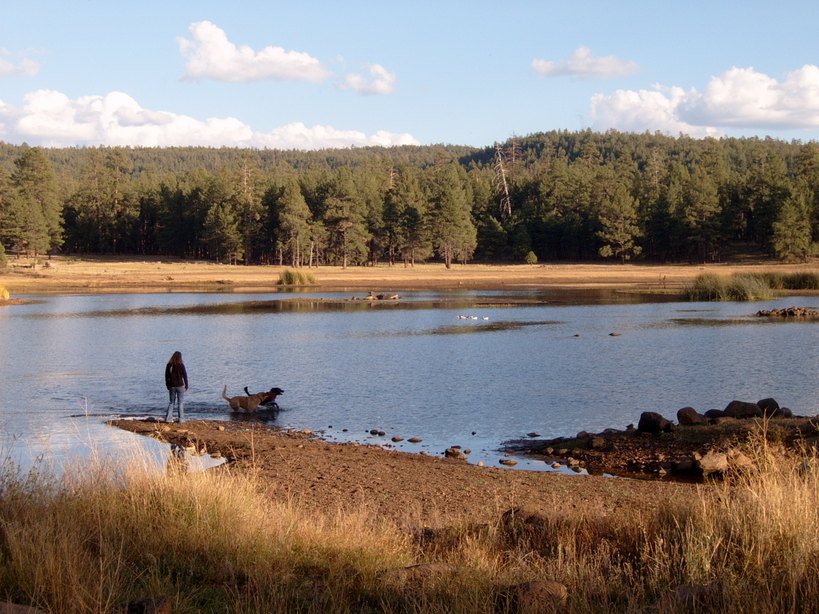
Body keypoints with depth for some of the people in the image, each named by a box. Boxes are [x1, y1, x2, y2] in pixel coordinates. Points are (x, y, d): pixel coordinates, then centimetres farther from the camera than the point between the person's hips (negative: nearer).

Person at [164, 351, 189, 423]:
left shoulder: (169, 365, -2)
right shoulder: (181, 365, -10)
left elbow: (166, 376, 6)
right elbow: (185, 376, -7)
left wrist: (167, 385, 17)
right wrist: (186, 386, 1)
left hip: (171, 386, 3)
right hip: (180, 386, -3)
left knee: (171, 402, 15)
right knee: (181, 403, 5)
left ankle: (168, 418, 10)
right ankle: (181, 419, 3)